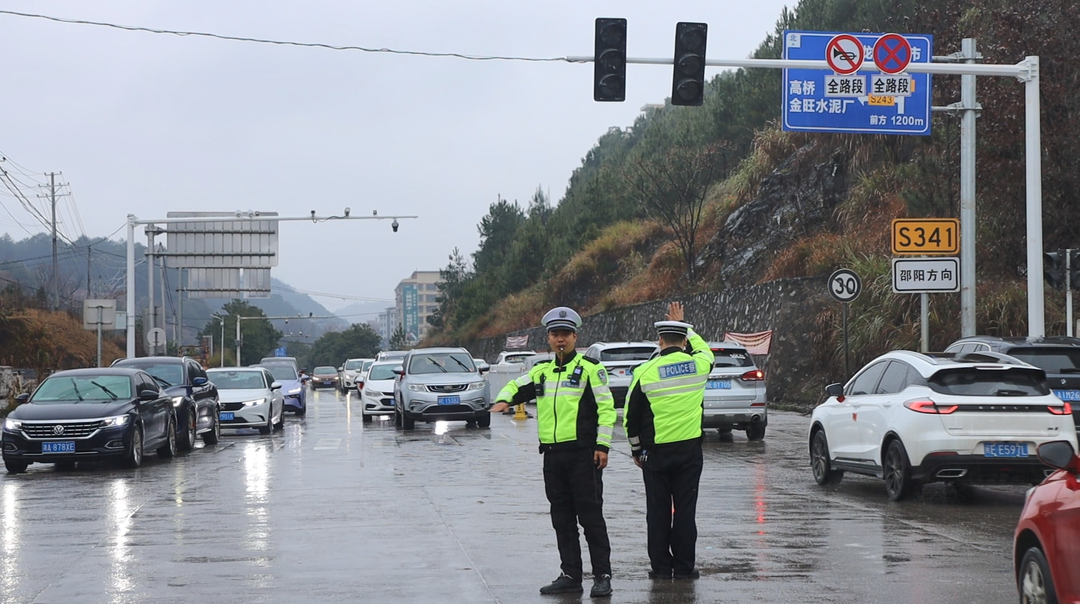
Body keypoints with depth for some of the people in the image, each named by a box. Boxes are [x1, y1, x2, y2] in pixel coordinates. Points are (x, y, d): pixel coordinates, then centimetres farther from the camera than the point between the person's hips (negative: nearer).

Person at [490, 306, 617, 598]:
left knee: (590, 516, -5)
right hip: (552, 455, 6)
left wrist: (603, 445, -12)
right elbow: (516, 387, 27)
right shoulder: (542, 371, 14)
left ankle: (602, 576, 0)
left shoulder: (590, 368, -3)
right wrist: (503, 400, 3)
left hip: (583, 453, -6)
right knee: (562, 519, 9)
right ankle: (571, 576, 15)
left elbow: (606, 408, -6)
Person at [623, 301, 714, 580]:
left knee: (658, 511, 7)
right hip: (690, 449, 1)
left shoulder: (645, 372, -5)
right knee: (685, 509, 5)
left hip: (656, 451, -1)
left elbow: (631, 418, 2)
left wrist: (637, 450, 15)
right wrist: (683, 325, 33)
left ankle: (661, 565, 10)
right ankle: (684, 566, 7)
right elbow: (705, 349, 25)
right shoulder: (699, 364, -3)